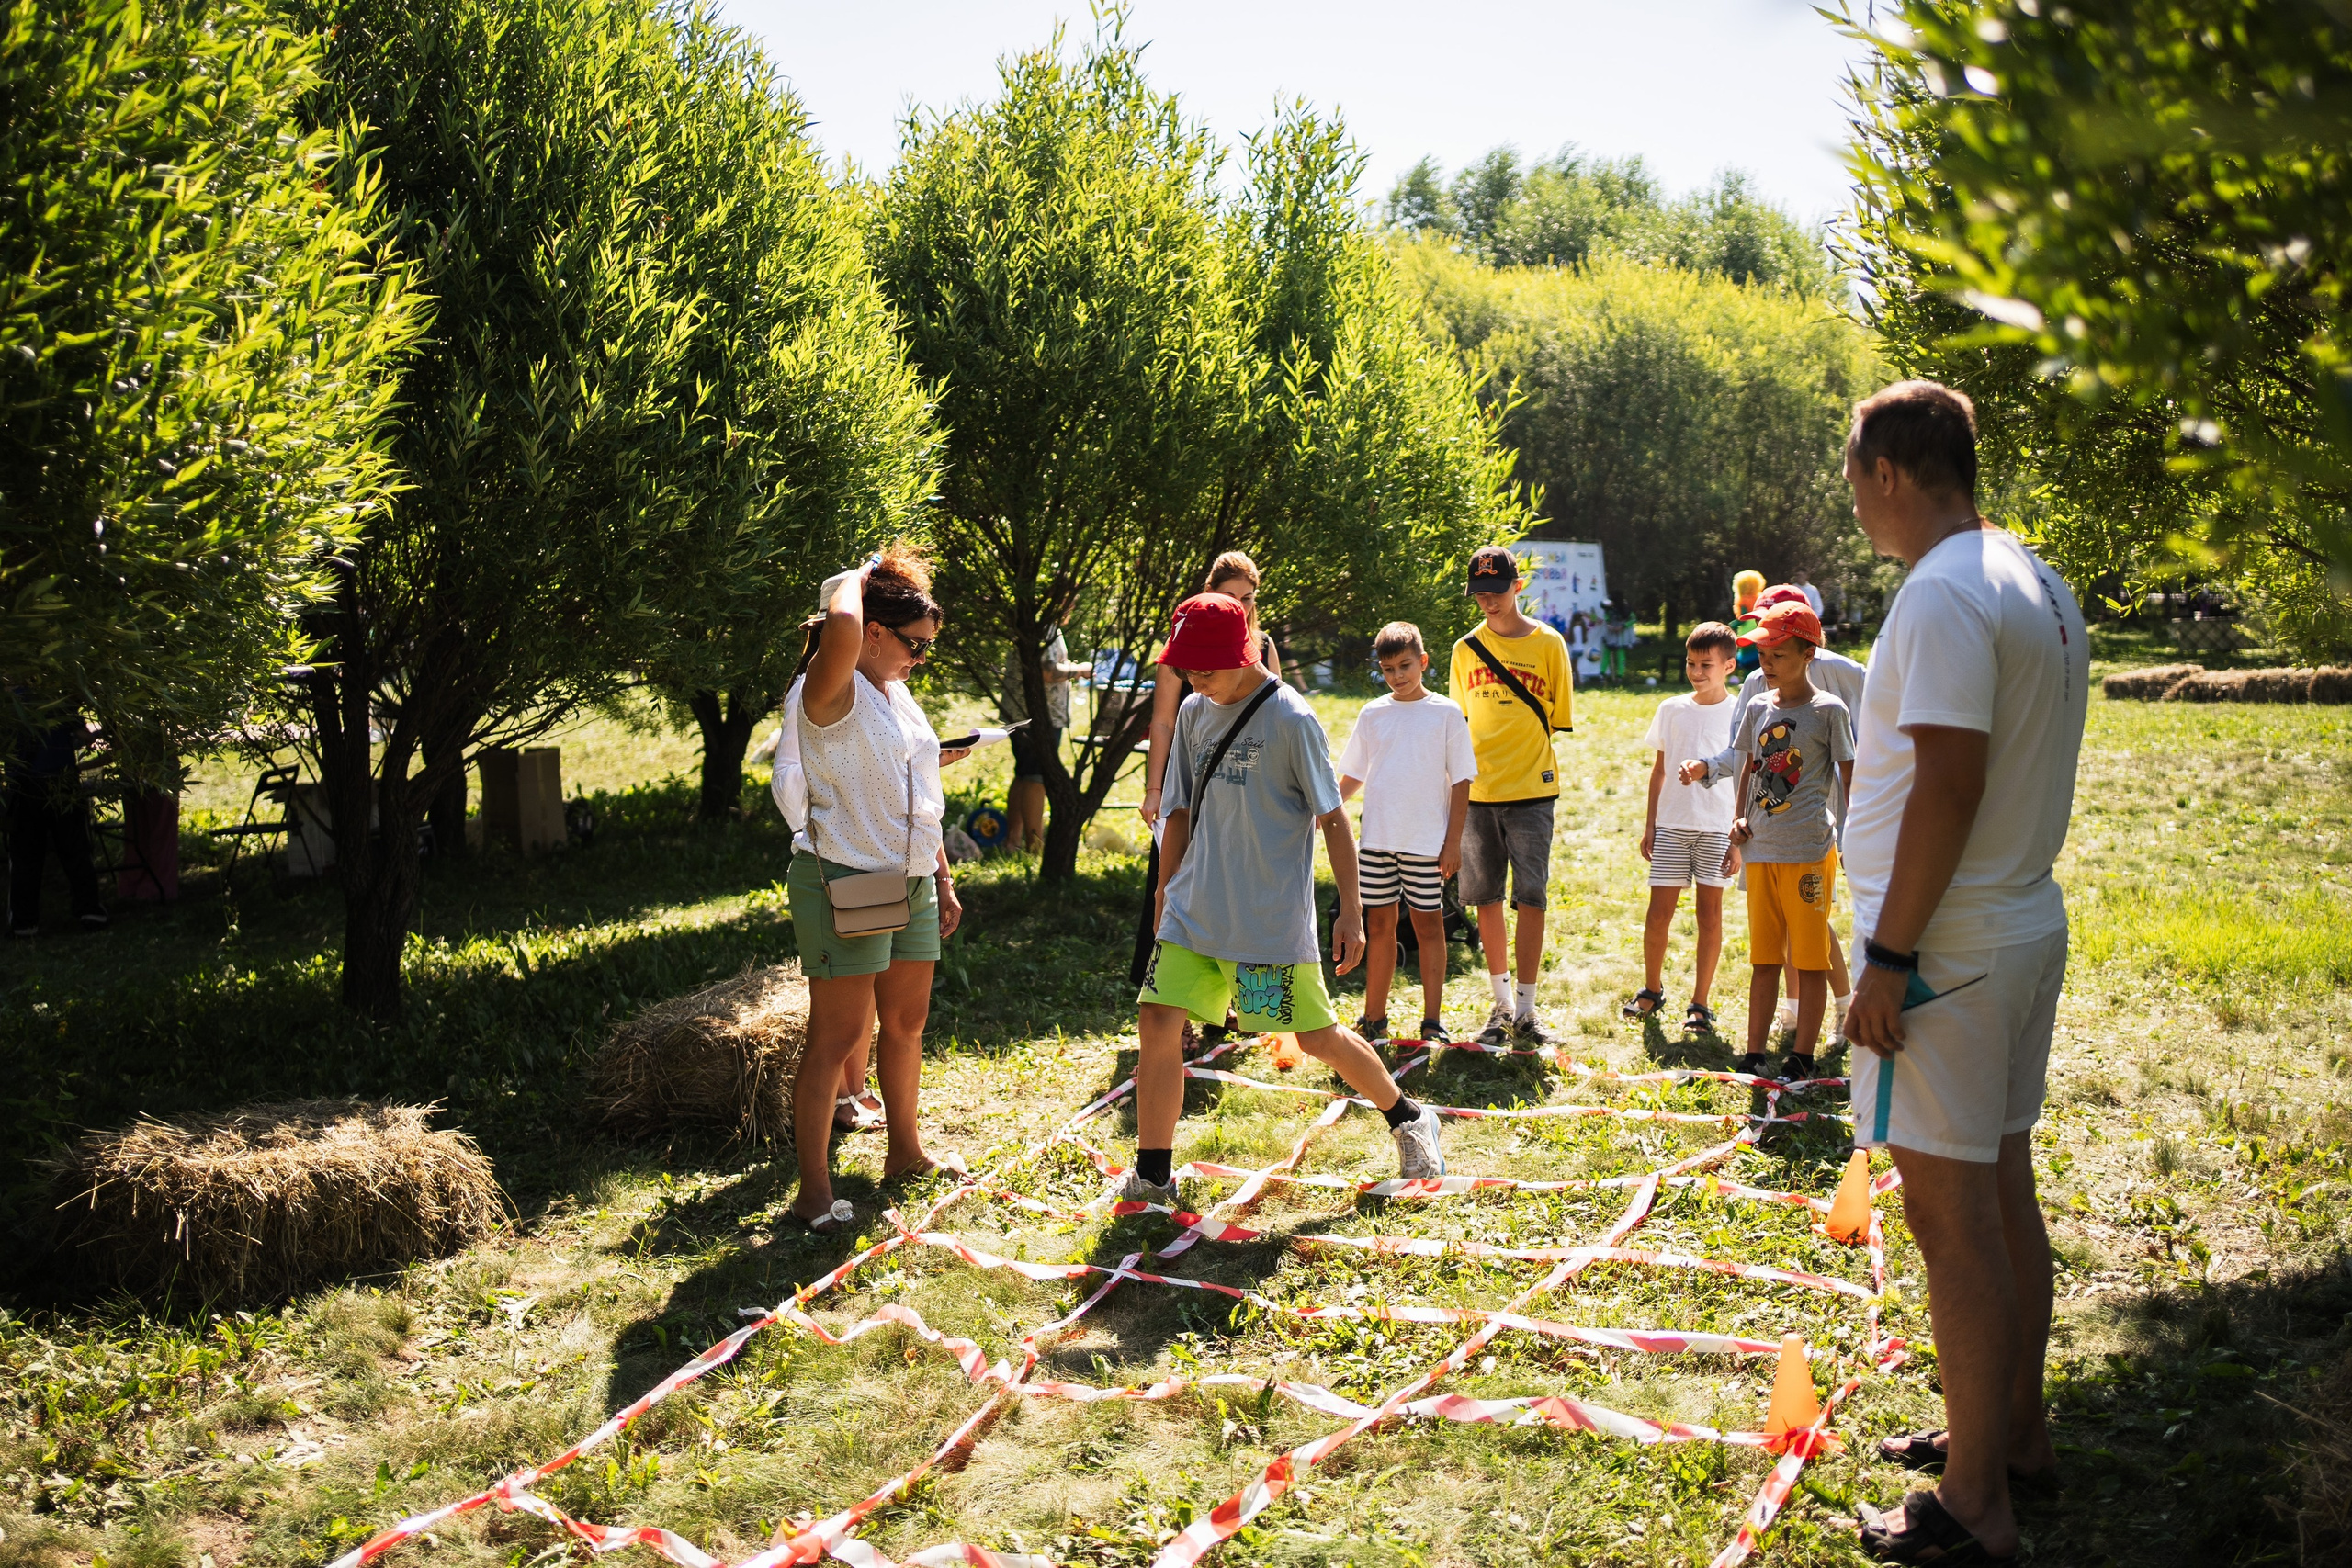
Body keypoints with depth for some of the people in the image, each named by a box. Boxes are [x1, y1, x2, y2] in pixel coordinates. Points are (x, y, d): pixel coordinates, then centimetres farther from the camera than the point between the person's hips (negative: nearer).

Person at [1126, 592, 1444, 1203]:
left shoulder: (1292, 720, -12)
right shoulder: (1193, 713, 7)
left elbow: (1332, 818, -9)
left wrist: (1351, 910, -11)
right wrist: (1165, 899, 16)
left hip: (1273, 918, -5)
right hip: (1194, 911, 5)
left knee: (1318, 1037, 6)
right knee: (1157, 1024, -6)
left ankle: (1409, 1120, 32)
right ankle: (1153, 1178, 6)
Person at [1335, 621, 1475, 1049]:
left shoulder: (1447, 713, -1)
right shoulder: (1372, 714, 7)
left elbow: (1461, 781, -1)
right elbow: (1352, 776, 14)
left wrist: (1453, 841, -5)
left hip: (1427, 841, -3)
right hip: (1376, 838, 3)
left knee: (1428, 923, 3)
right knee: (1380, 925, 8)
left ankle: (1433, 1020, 11)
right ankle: (1374, 1019, 15)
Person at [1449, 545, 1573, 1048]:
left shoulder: (1548, 643, 0)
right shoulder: (1466, 649, 8)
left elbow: (1560, 718, 4)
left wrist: (1536, 763, -5)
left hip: (1531, 791, -3)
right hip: (1477, 793, 3)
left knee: (1530, 898, -4)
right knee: (1486, 898, 7)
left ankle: (1525, 1010, 3)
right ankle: (1502, 1003, 19)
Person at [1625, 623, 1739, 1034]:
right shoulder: (1671, 710, 7)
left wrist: (1739, 836, -5)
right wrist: (1649, 825, 10)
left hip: (1717, 827, -2)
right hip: (1672, 824, 2)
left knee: (1710, 911, 1)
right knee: (1658, 914, 1)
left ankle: (1700, 1004, 10)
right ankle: (1652, 989, 22)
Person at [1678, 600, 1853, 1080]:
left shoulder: (1828, 710, -5)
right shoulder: (1758, 709, 11)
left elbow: (1850, 779, -3)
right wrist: (1740, 822, 10)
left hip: (1809, 850, -5)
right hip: (1760, 850, 5)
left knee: (1809, 958, 1)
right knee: (1764, 958, 12)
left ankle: (1802, 1057, 9)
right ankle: (1754, 1054, 18)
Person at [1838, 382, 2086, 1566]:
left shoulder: (1945, 592, -17)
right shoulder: (2038, 586, 14)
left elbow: (1948, 787, -23)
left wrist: (1889, 955, -20)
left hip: (1948, 949, -10)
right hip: (2027, 932, 10)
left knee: (1952, 1216, -3)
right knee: (2002, 1195, 19)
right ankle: (2016, 1431, 33)